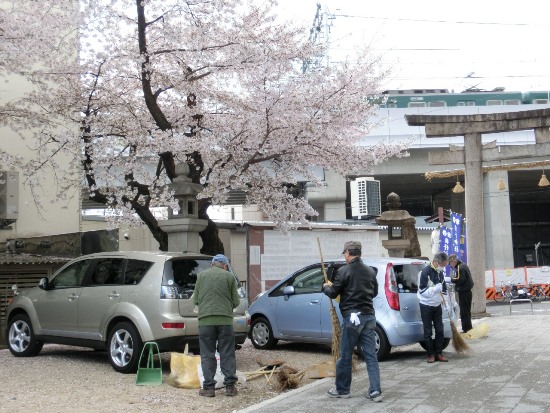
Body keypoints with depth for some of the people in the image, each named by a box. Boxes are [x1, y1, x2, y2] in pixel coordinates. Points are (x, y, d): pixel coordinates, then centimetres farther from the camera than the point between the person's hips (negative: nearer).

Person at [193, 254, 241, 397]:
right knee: (227, 354, 7)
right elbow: (236, 301, 5)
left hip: (205, 319, 0)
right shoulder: (229, 276, 5)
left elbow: (195, 300, 11)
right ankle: (230, 386, 8)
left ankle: (209, 387, 6)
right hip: (225, 319, 0)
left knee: (207, 355, 6)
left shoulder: (201, 275, 8)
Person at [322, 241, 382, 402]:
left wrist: (326, 287, 16)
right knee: (371, 355, 5)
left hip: (352, 317, -6)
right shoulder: (370, 271, 9)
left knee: (345, 356, 6)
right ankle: (375, 391, 1)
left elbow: (333, 293, -4)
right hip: (369, 316, 6)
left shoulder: (344, 271, -10)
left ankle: (342, 390, 16)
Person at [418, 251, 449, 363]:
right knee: (428, 332, 0)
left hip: (437, 305, 6)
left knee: (440, 331, 5)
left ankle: (438, 353, 13)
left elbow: (443, 289, 18)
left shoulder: (440, 272, 6)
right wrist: (436, 289, -31)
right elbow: (422, 291, -20)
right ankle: (431, 354, 8)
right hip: (426, 306, -6)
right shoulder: (425, 272, -16)